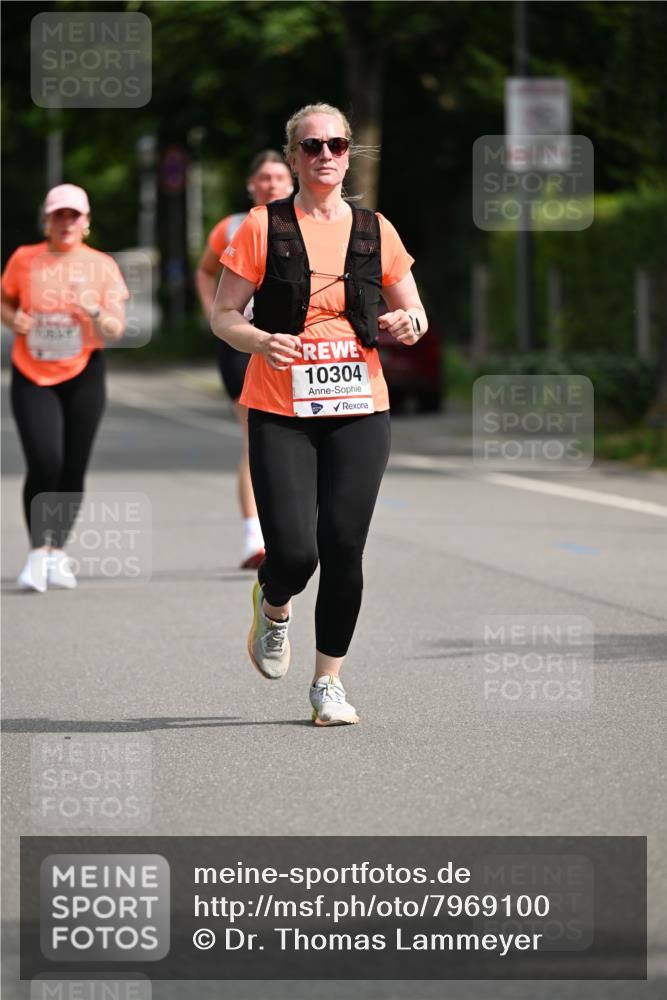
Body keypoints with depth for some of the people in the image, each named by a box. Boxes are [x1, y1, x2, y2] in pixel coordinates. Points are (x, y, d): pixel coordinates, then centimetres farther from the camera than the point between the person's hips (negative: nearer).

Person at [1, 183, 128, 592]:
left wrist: (95, 313, -24)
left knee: (73, 469, 3)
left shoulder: (102, 266, -1)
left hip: (82, 375, 1)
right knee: (44, 463, -16)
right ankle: (39, 551, -6)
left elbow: (116, 331, -3)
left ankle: (59, 551, 20)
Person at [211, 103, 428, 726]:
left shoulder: (375, 231, 8)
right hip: (280, 415, -2)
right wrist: (261, 341, -19)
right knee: (294, 551, -11)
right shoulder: (263, 227, 0)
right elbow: (222, 315, 2)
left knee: (343, 550, -3)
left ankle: (329, 682, 14)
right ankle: (273, 606, 26)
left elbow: (411, 311, 18)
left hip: (359, 412, 2)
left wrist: (409, 324, -6)